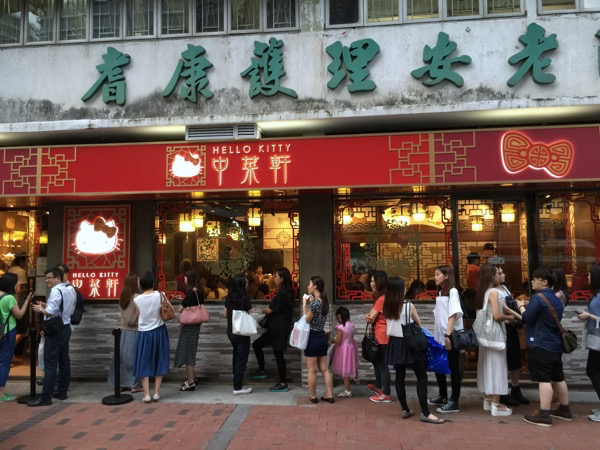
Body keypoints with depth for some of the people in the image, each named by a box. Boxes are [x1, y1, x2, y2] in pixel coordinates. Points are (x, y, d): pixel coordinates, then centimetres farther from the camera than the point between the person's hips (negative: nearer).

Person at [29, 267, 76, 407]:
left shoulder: (56, 291, -17)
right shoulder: (70, 290, 12)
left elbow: (50, 312, -25)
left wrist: (40, 308, -6)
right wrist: (47, 305, 11)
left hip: (55, 330, -9)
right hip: (66, 328, 9)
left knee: (50, 364, -7)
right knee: (64, 361, 12)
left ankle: (46, 397, -5)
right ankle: (62, 391, 20)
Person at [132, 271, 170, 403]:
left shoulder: (137, 300, -9)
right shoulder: (160, 295, -11)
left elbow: (139, 315, 0)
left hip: (144, 333, 0)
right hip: (158, 331, 0)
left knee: (144, 363, 10)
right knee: (159, 362, 12)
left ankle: (146, 394, 6)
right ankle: (156, 393, 14)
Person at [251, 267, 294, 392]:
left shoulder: (282, 293, -18)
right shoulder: (285, 292, 12)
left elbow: (270, 310, -14)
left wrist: (263, 310, 6)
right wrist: (267, 309, 0)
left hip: (279, 329, -10)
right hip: (276, 328, 10)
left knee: (278, 354, -2)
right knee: (256, 345, 15)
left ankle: (283, 384, 7)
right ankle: (262, 371, 25)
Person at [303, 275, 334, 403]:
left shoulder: (315, 303, -19)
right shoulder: (324, 302, 7)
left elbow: (306, 320, -12)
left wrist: (304, 304, -7)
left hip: (313, 337, -8)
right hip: (322, 337, 8)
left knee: (312, 370, 4)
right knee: (324, 369, 12)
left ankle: (313, 397, 13)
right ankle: (329, 395, 15)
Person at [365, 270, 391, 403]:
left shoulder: (381, 299, -20)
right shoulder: (381, 297, 13)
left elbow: (371, 318, -17)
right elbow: (372, 316, 9)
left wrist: (368, 317, 5)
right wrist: (370, 317, -13)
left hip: (382, 336, -10)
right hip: (381, 335, 10)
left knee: (382, 363, -2)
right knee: (377, 361, 21)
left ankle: (386, 395, 6)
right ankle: (378, 387, 36)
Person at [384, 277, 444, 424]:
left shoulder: (387, 307, -1)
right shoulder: (409, 306, -16)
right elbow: (419, 324, 0)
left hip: (395, 343, 6)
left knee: (399, 376, 12)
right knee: (422, 377, 2)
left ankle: (405, 410, 20)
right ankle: (425, 413, 0)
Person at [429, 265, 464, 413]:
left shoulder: (452, 292, -9)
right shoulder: (440, 293, 15)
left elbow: (453, 314, -17)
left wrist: (448, 335, -23)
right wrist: (436, 334, 13)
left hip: (451, 337, -8)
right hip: (440, 337, 8)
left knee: (454, 369, 1)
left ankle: (454, 402, 7)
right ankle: (443, 396, 29)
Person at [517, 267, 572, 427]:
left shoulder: (538, 297, -14)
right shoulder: (556, 299, 13)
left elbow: (527, 318, -14)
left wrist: (521, 306, 3)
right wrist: (529, 307, 15)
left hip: (540, 345, -9)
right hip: (555, 345, 9)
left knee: (544, 379, -8)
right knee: (558, 378, 17)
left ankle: (544, 415, -6)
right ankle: (564, 410, 28)